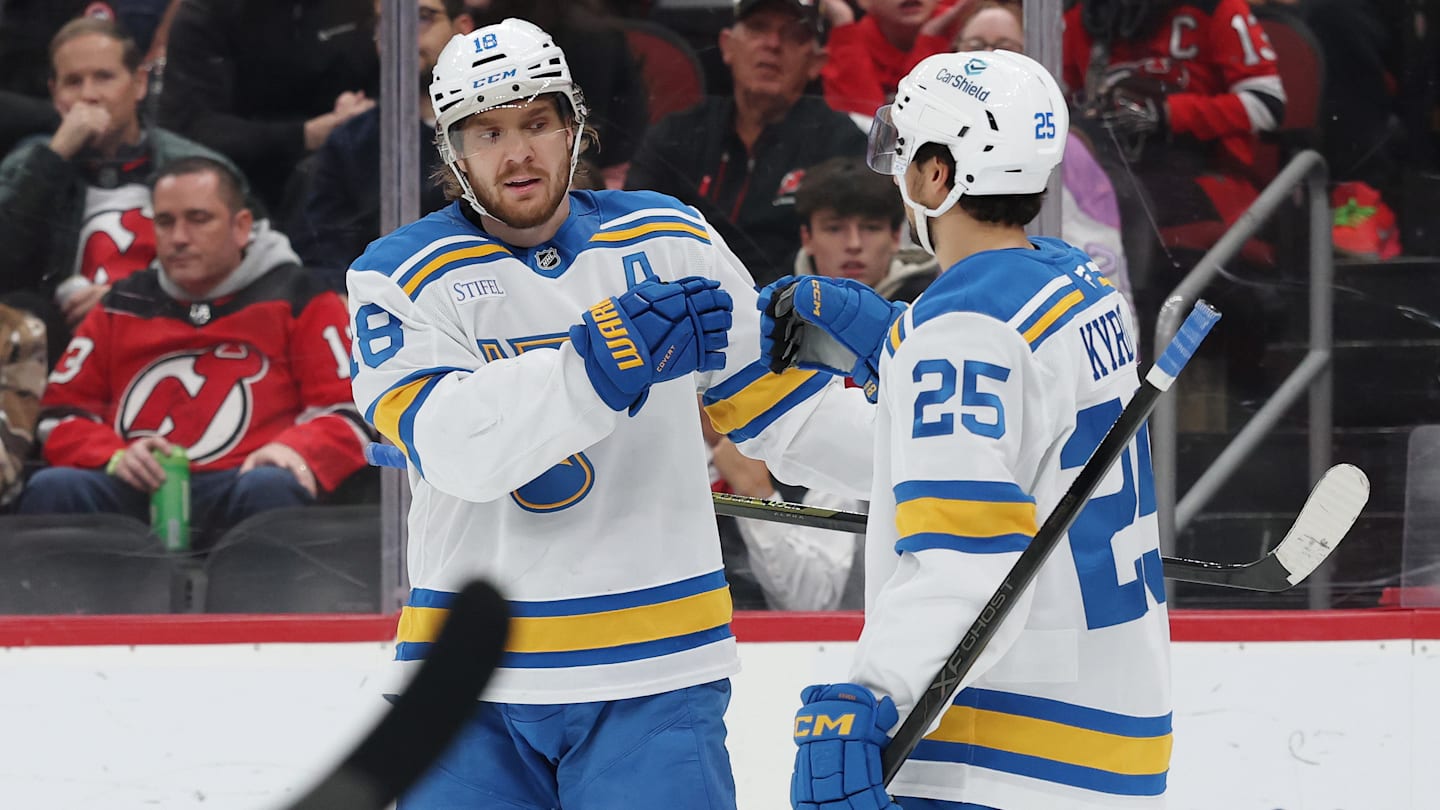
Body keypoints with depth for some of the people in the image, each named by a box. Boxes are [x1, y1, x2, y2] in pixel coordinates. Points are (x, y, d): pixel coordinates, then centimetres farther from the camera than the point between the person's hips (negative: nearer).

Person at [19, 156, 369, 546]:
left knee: (271, 486, -38)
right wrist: (114, 456, -3)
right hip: (134, 495, 2)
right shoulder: (122, 306, 24)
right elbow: (61, 415, 20)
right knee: (53, 488, -29)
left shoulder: (294, 299, 15)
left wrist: (295, 449, -16)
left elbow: (349, 414, 7)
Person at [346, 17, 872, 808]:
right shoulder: (400, 276, -2)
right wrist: (609, 357, -30)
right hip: (474, 688, -1)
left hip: (656, 679, 1)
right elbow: (450, 443, -20)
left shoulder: (669, 241, 7)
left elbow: (777, 396, 15)